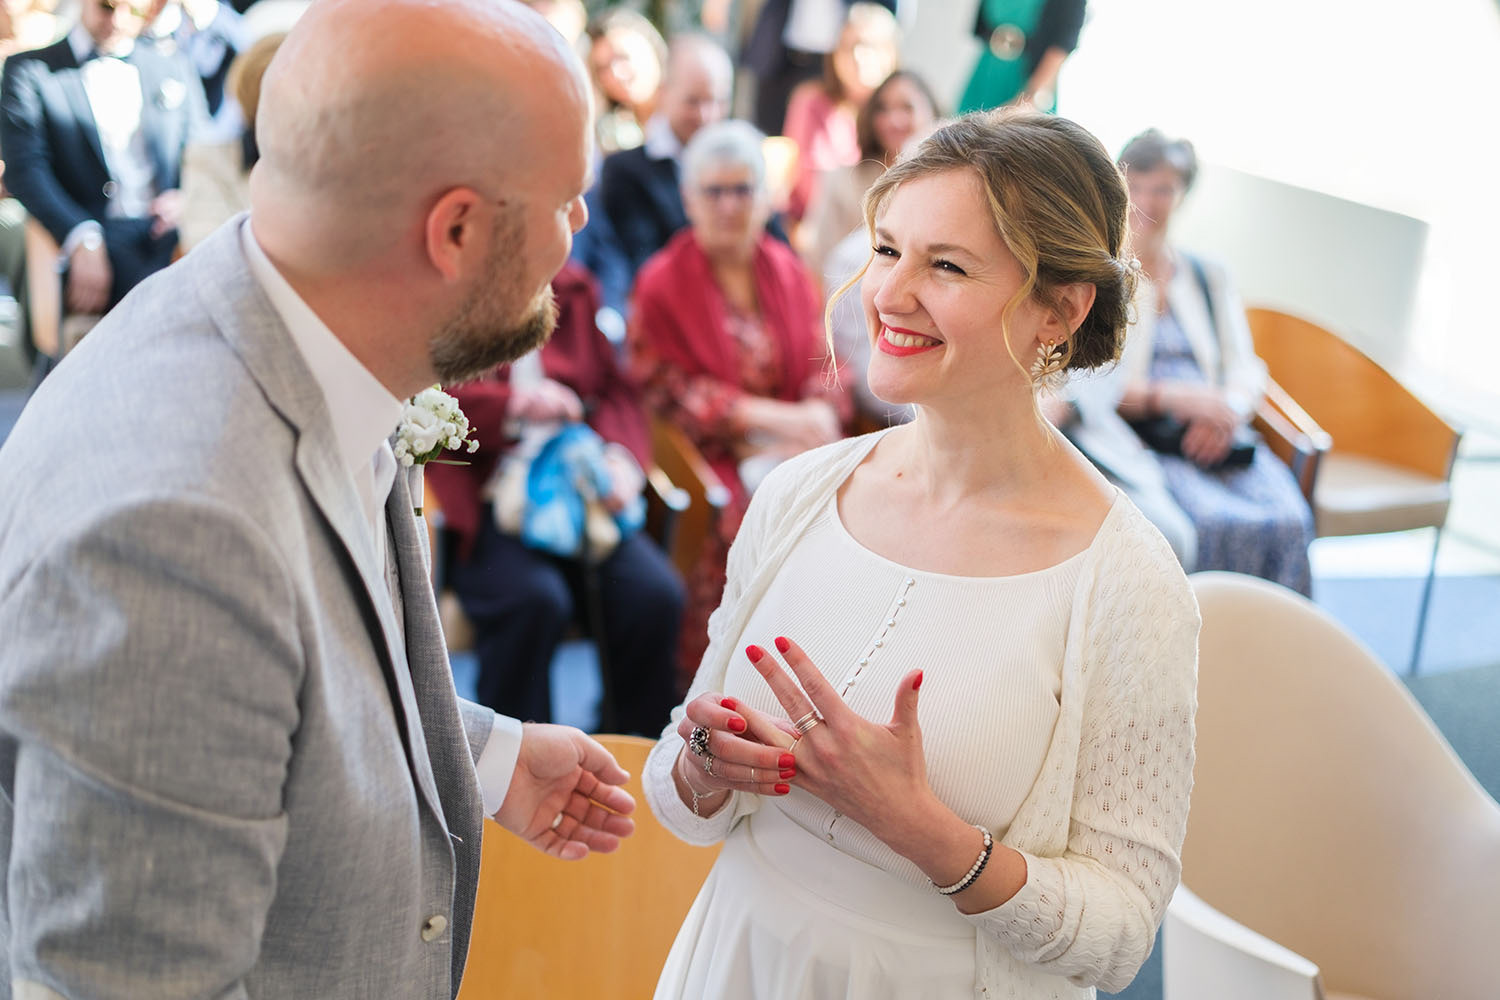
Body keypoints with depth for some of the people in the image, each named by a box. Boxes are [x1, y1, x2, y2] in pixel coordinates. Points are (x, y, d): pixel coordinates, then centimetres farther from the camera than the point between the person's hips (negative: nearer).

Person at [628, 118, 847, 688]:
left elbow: (823, 364, 13)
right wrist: (762, 415, -14)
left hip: (794, 445, 4)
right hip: (706, 452, -4)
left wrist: (820, 415, -11)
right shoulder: (661, 282, 3)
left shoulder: (787, 272, 17)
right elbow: (661, 387, -5)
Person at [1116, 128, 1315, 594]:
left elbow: (1246, 369, 16)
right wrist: (1169, 396, -16)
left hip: (1214, 438, 4)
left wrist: (1226, 413, -8)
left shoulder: (1210, 278, 25)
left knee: (1288, 521, -28)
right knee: (1221, 526, -34)